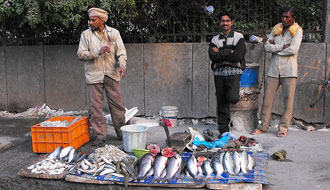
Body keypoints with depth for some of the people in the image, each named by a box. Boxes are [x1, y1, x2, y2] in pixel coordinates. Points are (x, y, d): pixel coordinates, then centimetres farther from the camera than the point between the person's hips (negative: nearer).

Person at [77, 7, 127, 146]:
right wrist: (97, 52, -17)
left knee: (118, 105, 4)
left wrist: (122, 65, -18)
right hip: (94, 76, 0)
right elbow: (81, 54, -2)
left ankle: (122, 133, 19)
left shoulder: (114, 33, 5)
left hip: (111, 75, 1)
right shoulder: (86, 34, 4)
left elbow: (121, 52, 1)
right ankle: (99, 135, 10)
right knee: (96, 107, 1)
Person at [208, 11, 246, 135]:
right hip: (219, 73, 3)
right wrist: (229, 52, -11)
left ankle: (232, 93, 16)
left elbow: (239, 56, -10)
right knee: (221, 103, 3)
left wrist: (220, 54, -7)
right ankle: (223, 130, 13)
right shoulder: (215, 39, 13)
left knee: (233, 99, -22)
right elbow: (212, 56, -4)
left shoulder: (239, 37, 5)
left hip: (233, 73, -3)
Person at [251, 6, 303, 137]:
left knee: (288, 99, -2)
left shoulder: (297, 31, 1)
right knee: (268, 98, 2)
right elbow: (267, 46, 3)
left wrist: (275, 49, -4)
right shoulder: (276, 29, 13)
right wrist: (282, 47, -9)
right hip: (274, 70, 3)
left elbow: (293, 49, -14)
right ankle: (263, 126, 10)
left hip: (289, 71, -3)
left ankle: (283, 127, 8)